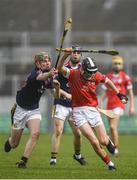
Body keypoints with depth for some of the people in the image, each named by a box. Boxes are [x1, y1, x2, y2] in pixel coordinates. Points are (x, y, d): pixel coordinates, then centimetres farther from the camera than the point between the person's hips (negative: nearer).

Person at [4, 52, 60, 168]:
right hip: (21, 109, -5)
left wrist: (57, 87, -18)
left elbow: (56, 96, 6)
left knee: (35, 133, -24)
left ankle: (23, 161, -16)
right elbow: (40, 77, -49)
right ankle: (9, 142, 43)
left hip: (34, 110, 5)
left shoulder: (49, 79, -2)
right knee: (14, 144, 5)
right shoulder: (35, 73, -24)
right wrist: (50, 74, -72)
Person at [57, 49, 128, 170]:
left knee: (103, 141, 1)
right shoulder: (73, 74, -10)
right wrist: (66, 55, -41)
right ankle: (109, 163, 6)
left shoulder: (96, 75, -3)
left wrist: (118, 93, 18)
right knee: (94, 142, -13)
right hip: (78, 111, -2)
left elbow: (107, 81, 16)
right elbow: (60, 68, -25)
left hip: (92, 109, 2)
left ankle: (109, 143, 40)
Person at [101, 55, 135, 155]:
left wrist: (132, 106, -1)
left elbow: (130, 93, 3)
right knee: (112, 128, 8)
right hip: (110, 105, 5)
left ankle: (116, 148, -10)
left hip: (119, 105, -5)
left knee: (113, 127, -17)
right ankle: (114, 149, 19)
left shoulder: (125, 77, -1)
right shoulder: (108, 76, 10)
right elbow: (105, 92, 16)